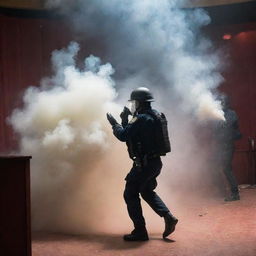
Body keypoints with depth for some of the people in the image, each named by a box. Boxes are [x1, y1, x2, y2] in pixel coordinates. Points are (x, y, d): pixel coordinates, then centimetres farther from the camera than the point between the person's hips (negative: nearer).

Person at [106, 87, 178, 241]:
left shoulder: (140, 119, -19)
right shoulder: (153, 115, 11)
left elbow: (123, 135, -17)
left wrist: (114, 123, -1)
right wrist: (126, 119, 11)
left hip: (144, 164, -10)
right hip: (155, 162, 10)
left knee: (130, 194, 2)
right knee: (147, 191, 25)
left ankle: (140, 231, 4)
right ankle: (169, 217, 14)